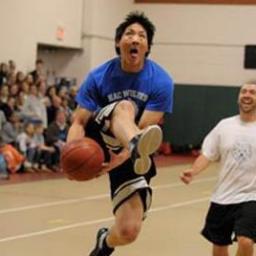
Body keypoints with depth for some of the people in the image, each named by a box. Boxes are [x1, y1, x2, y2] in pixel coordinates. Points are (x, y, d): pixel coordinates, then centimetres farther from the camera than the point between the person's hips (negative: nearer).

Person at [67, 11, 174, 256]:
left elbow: (144, 130, -20)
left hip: (130, 153, 1)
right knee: (124, 107, -32)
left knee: (128, 231, -10)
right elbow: (79, 122, -12)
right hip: (99, 141, -1)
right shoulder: (99, 76, -9)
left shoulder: (161, 81, -13)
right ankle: (138, 149, -67)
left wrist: (123, 155, -39)